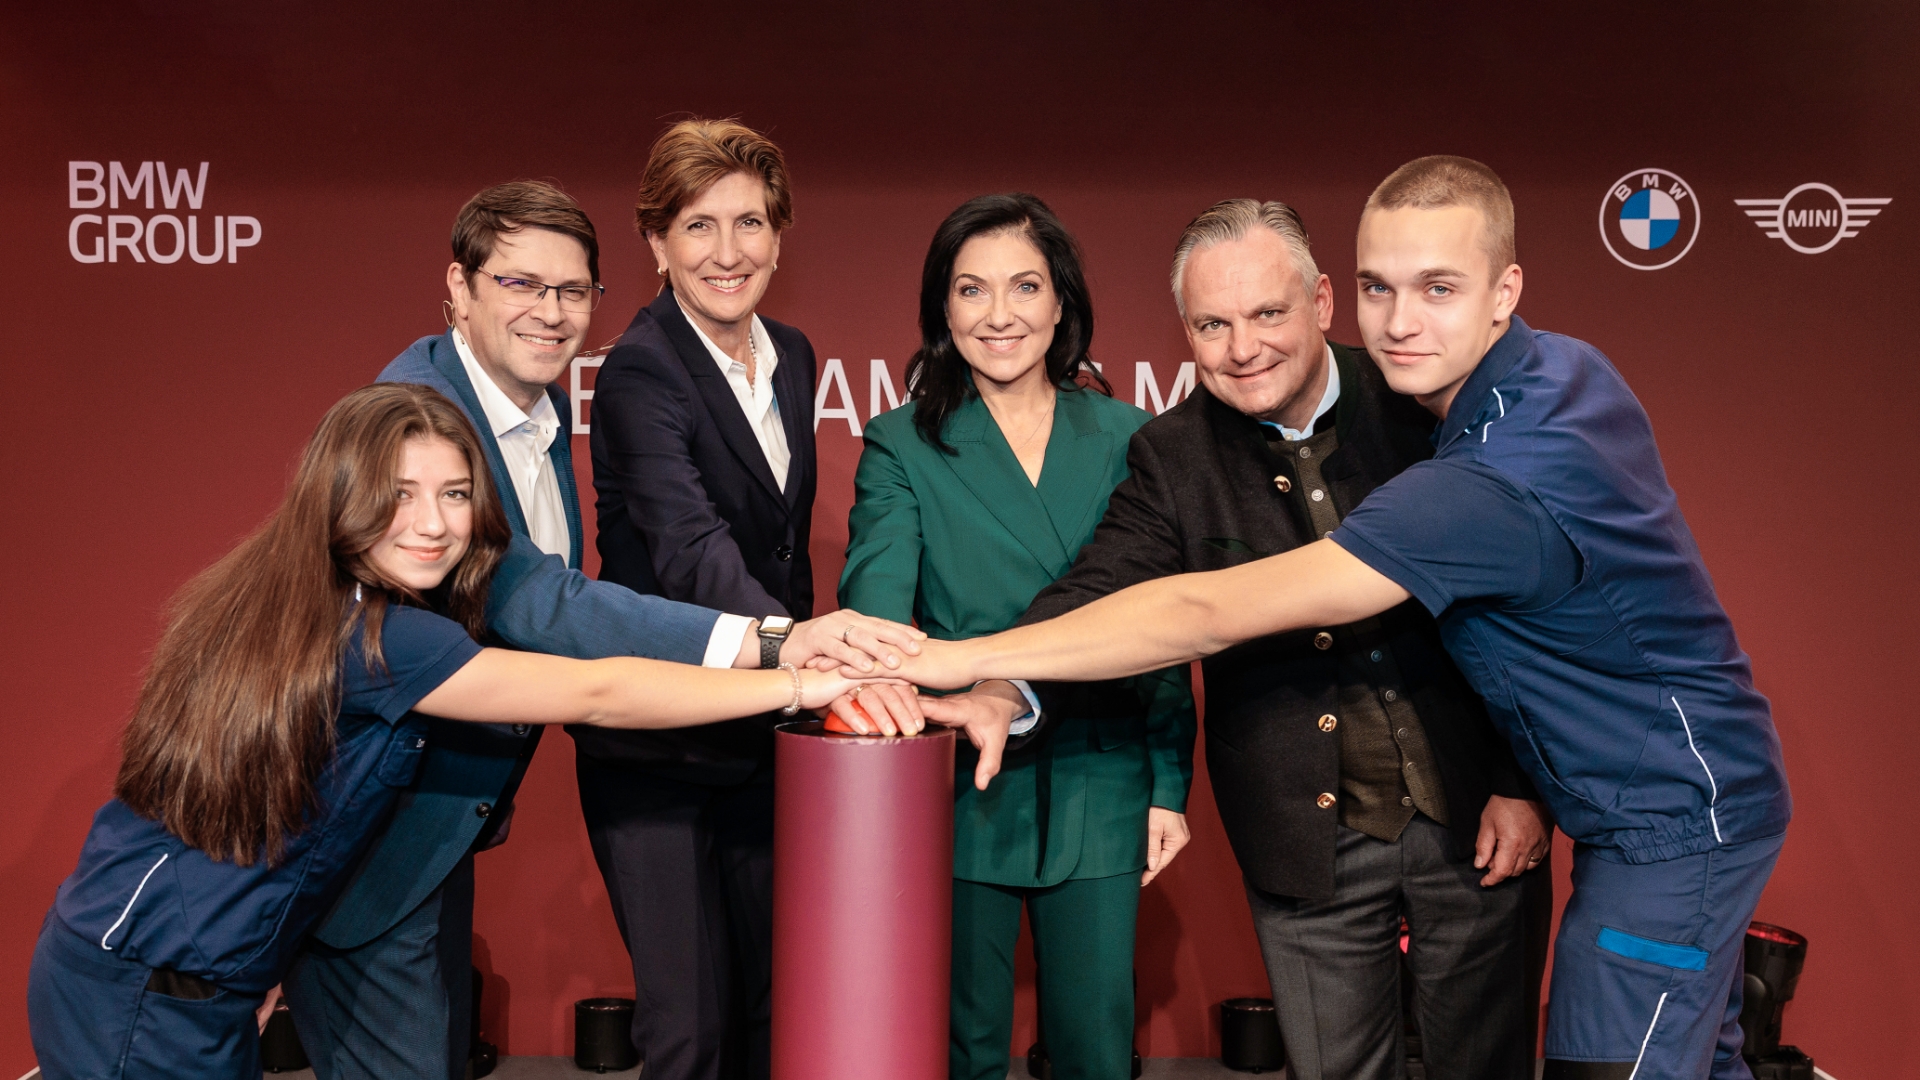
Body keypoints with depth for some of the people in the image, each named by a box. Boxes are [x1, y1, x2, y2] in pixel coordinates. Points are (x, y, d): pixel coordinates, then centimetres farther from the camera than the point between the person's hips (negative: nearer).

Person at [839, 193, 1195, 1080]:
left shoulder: (1125, 438, 4)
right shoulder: (902, 446, 0)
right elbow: (874, 597, -15)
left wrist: (1170, 786, 4)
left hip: (1099, 790, 1)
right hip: (963, 788, -1)